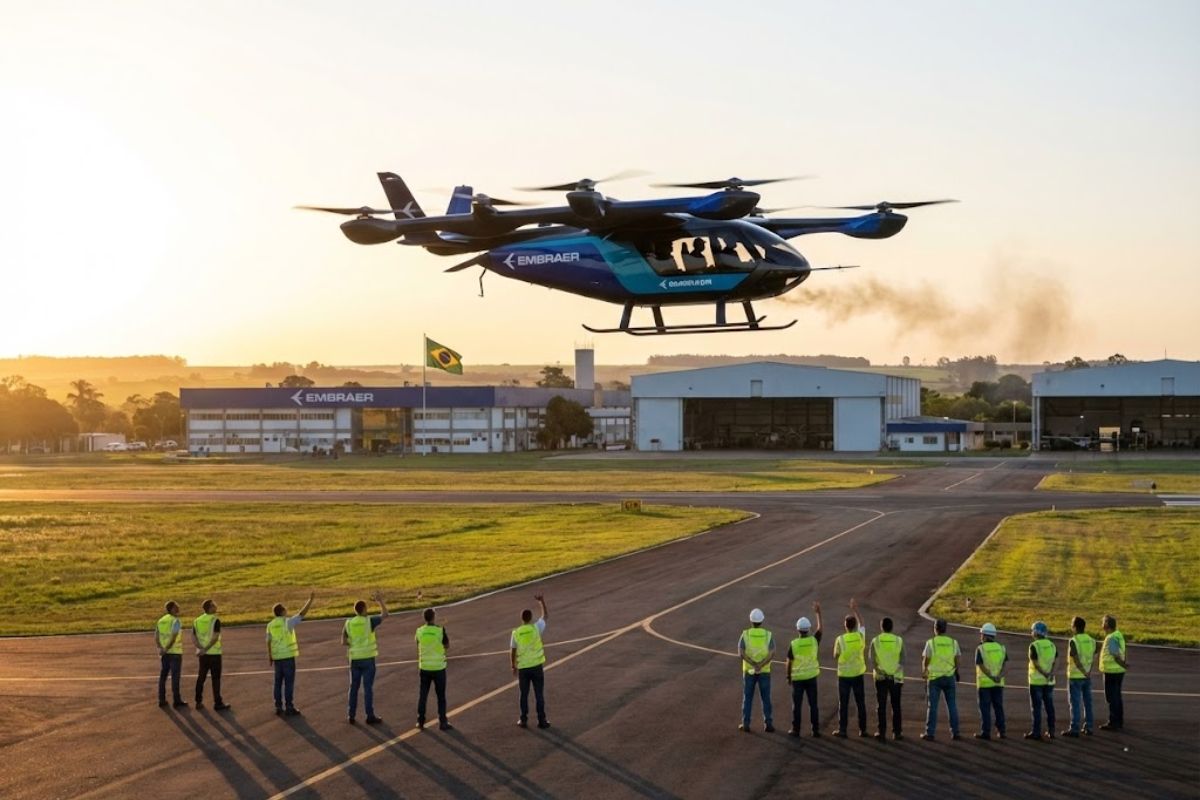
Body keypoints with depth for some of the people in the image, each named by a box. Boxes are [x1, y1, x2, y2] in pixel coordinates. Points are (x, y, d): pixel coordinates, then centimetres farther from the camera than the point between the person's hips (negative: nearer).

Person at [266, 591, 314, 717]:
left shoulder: (270, 625, 5)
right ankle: (289, 708, -2)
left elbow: (268, 642, 7)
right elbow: (302, 613, -12)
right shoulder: (288, 622, -11)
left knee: (278, 682, 10)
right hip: (288, 656, -6)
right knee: (289, 682, -2)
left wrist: (270, 657, 15)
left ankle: (279, 707, 11)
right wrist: (310, 600, -5)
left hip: (277, 657, 6)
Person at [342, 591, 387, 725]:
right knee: (368, 687, 0)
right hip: (368, 658, -3)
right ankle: (370, 716, 3)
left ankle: (351, 716, 13)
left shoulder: (348, 623, 0)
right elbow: (385, 615, 3)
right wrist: (380, 600, 14)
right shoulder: (369, 621, -10)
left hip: (355, 659, 3)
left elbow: (344, 642, -1)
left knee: (354, 687, 13)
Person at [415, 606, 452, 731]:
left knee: (423, 695, 12)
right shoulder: (440, 631, -14)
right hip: (438, 667, -3)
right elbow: (447, 646, -1)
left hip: (424, 668, 3)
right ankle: (442, 722, 8)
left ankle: (420, 721, 13)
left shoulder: (419, 631, -5)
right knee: (441, 696, 8)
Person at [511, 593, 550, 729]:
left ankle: (523, 720, 16)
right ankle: (541, 720, 8)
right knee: (539, 694, 5)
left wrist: (513, 666, 12)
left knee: (524, 695, 12)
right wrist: (542, 602, 16)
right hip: (537, 666, -1)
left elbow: (512, 652, -1)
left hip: (523, 668, 1)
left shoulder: (516, 633, -6)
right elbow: (546, 616, 7)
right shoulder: (536, 628, -10)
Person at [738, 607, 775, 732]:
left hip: (748, 670, 0)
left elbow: (741, 653, -19)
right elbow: (772, 654, -19)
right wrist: (761, 665, -24)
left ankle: (746, 724, 12)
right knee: (766, 698, 9)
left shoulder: (745, 634, -8)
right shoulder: (768, 635, -8)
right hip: (764, 671, 0)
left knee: (747, 697, 11)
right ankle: (768, 724, 7)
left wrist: (754, 665, -23)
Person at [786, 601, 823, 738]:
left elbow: (789, 662, -7)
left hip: (797, 678, -2)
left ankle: (796, 729, 9)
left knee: (797, 705, 6)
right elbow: (819, 629, 10)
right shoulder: (814, 641, -9)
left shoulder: (794, 644, -13)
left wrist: (788, 676, 6)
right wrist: (818, 613, 17)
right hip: (811, 677, 2)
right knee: (813, 704, 7)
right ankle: (815, 730, 7)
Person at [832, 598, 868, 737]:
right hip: (858, 674, 3)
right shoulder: (861, 636, -8)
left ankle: (842, 730, 7)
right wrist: (855, 609, 21)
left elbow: (835, 657, -3)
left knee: (843, 704, 4)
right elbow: (861, 623, 14)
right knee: (860, 702, 11)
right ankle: (862, 729, 15)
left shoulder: (840, 639, -15)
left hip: (844, 675, -3)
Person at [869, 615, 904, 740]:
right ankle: (897, 732, 10)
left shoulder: (875, 641, -5)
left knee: (881, 706, 6)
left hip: (880, 678, 0)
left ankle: (881, 732, 5)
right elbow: (902, 661, -4)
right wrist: (901, 677, 0)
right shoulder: (899, 641, -4)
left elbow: (872, 661, -7)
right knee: (896, 706, 9)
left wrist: (878, 672, -2)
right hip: (896, 678, 0)